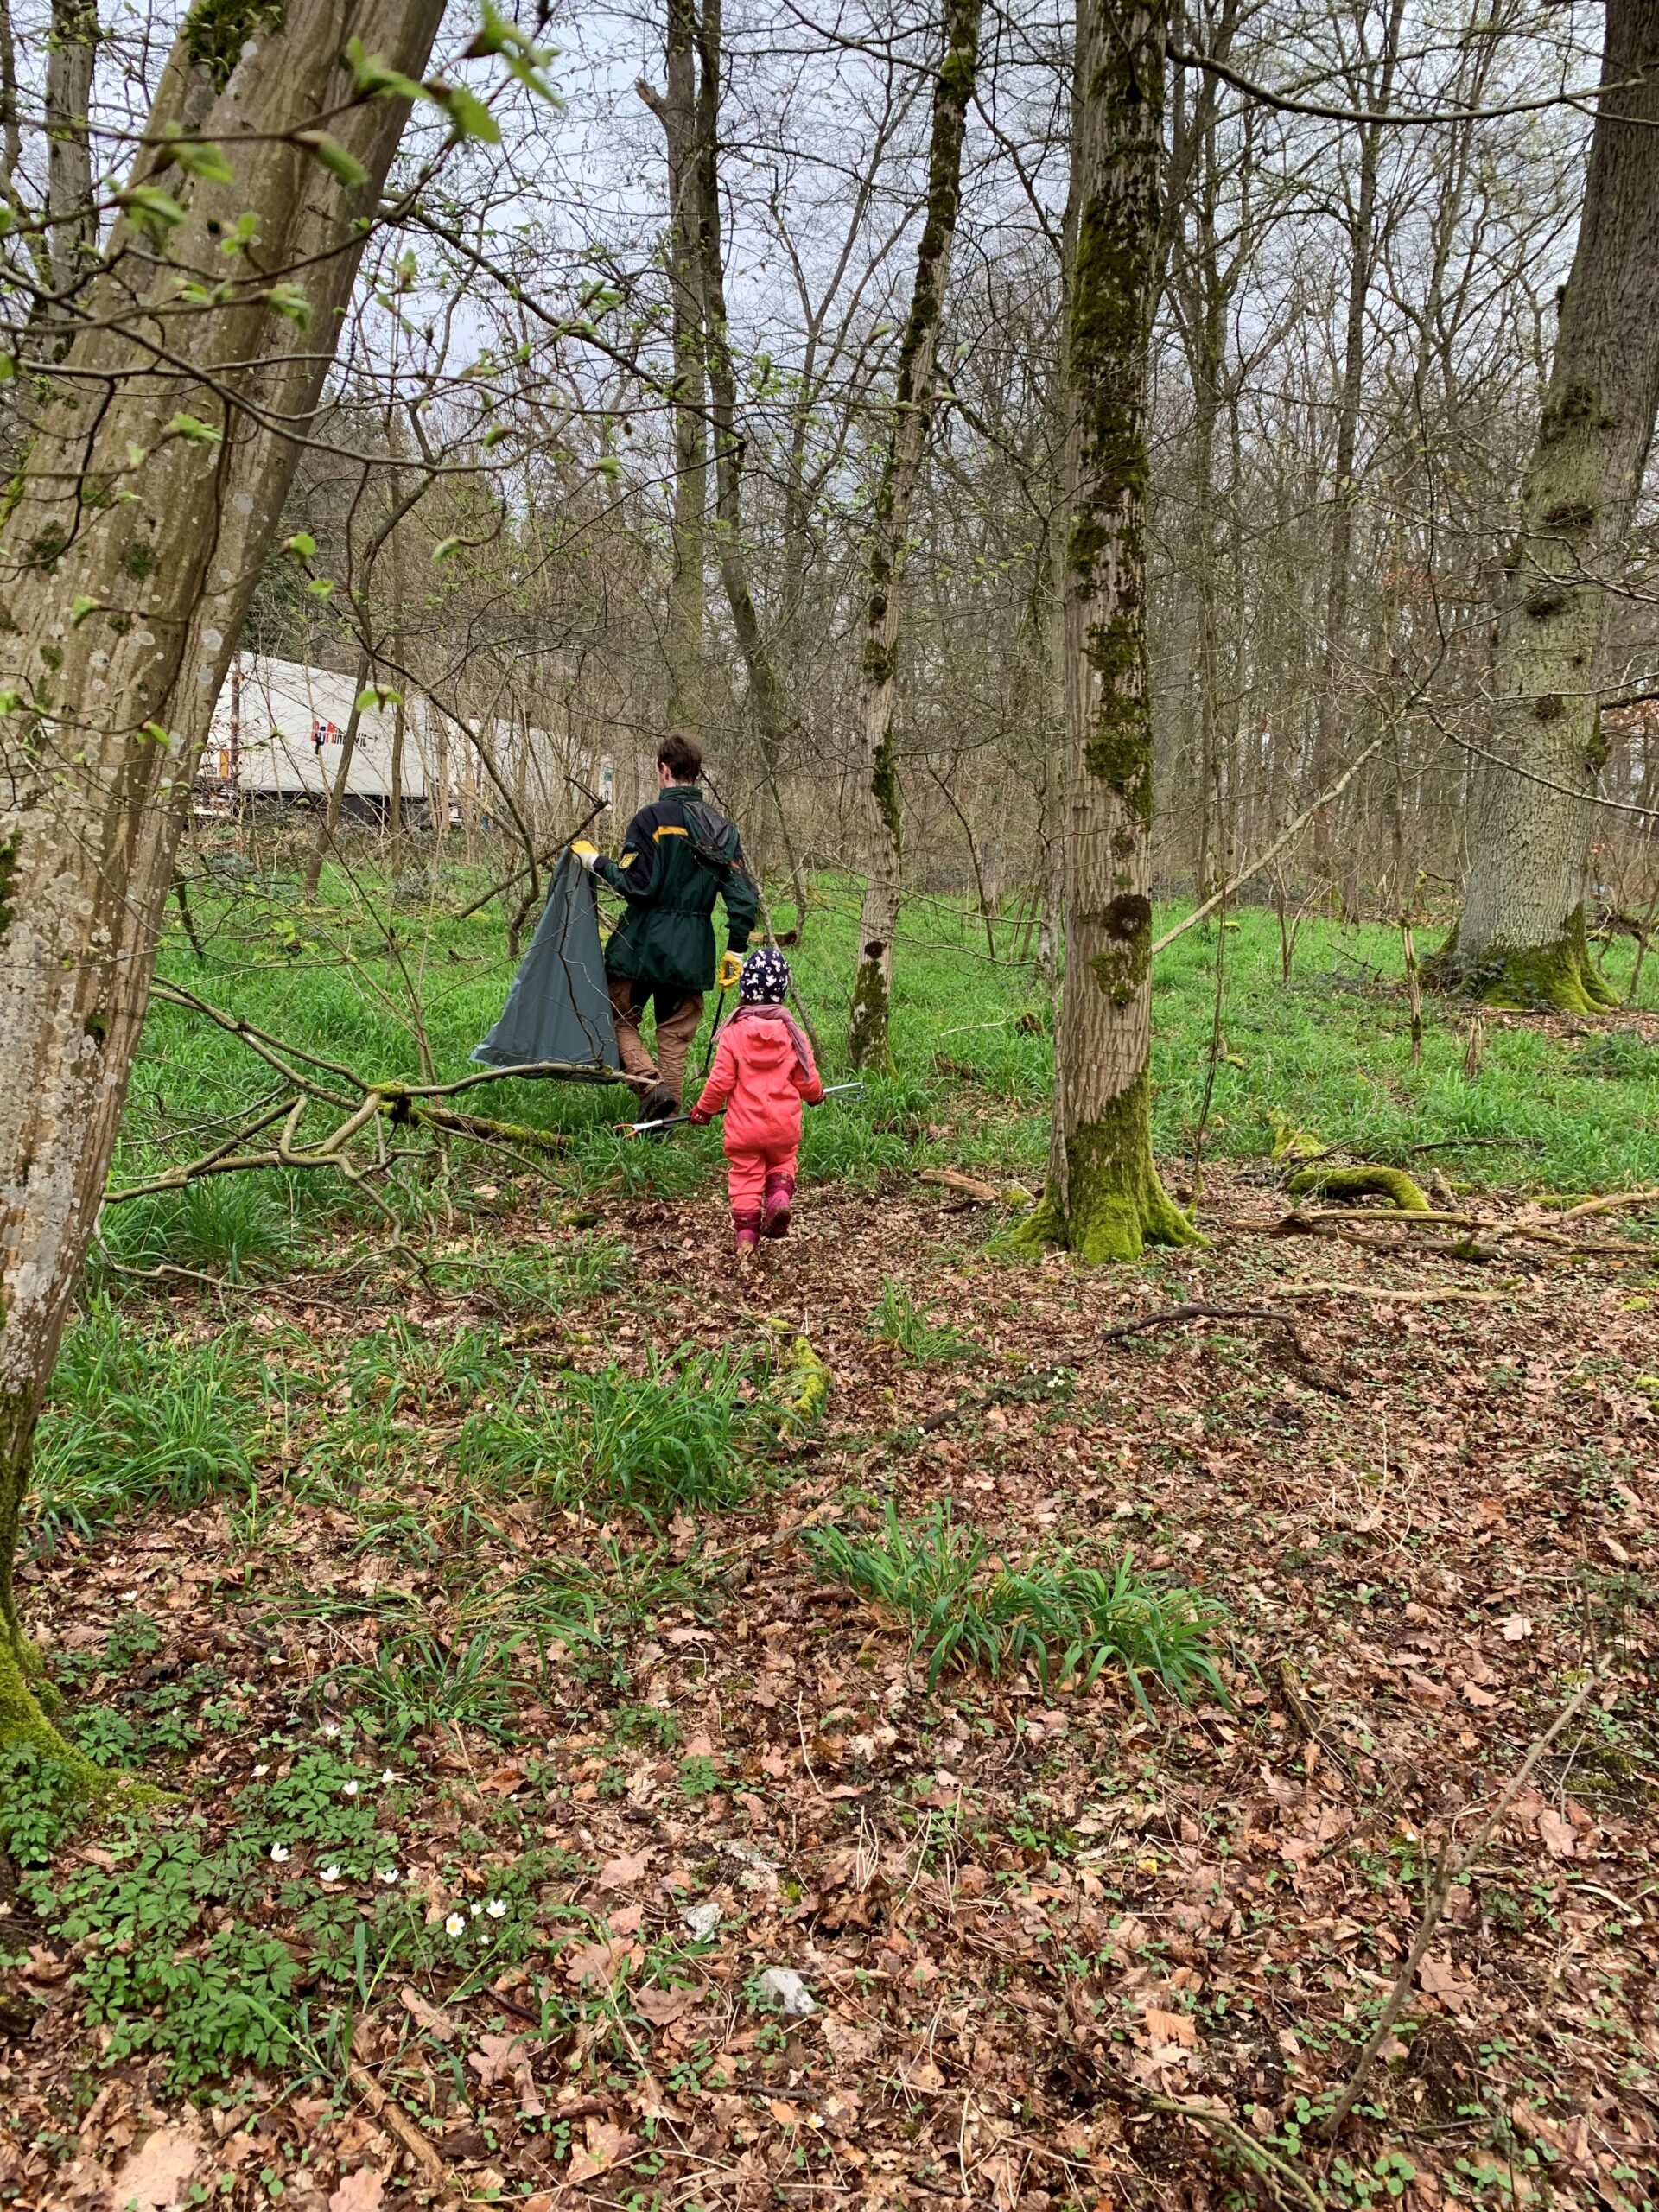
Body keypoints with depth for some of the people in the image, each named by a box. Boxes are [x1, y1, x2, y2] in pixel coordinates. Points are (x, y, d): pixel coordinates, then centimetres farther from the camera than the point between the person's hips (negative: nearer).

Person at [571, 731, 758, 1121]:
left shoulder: (652, 818, -10)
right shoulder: (722, 828, 7)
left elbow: (637, 885, -16)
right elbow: (744, 897, 4)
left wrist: (596, 861, -2)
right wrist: (736, 949, 12)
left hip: (644, 944, -4)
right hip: (692, 952, 5)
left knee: (621, 1019, 12)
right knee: (675, 1035, 12)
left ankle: (650, 1083, -11)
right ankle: (667, 1118, 13)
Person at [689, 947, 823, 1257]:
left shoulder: (733, 1033, -10)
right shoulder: (793, 1033, -4)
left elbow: (720, 1081, -9)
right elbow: (807, 1080, 3)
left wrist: (704, 1109, 9)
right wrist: (816, 1095, 27)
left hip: (744, 1126, -1)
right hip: (784, 1125, 2)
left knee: (744, 1175, 9)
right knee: (782, 1161, 22)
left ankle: (745, 1231, 6)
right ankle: (780, 1195, -6)